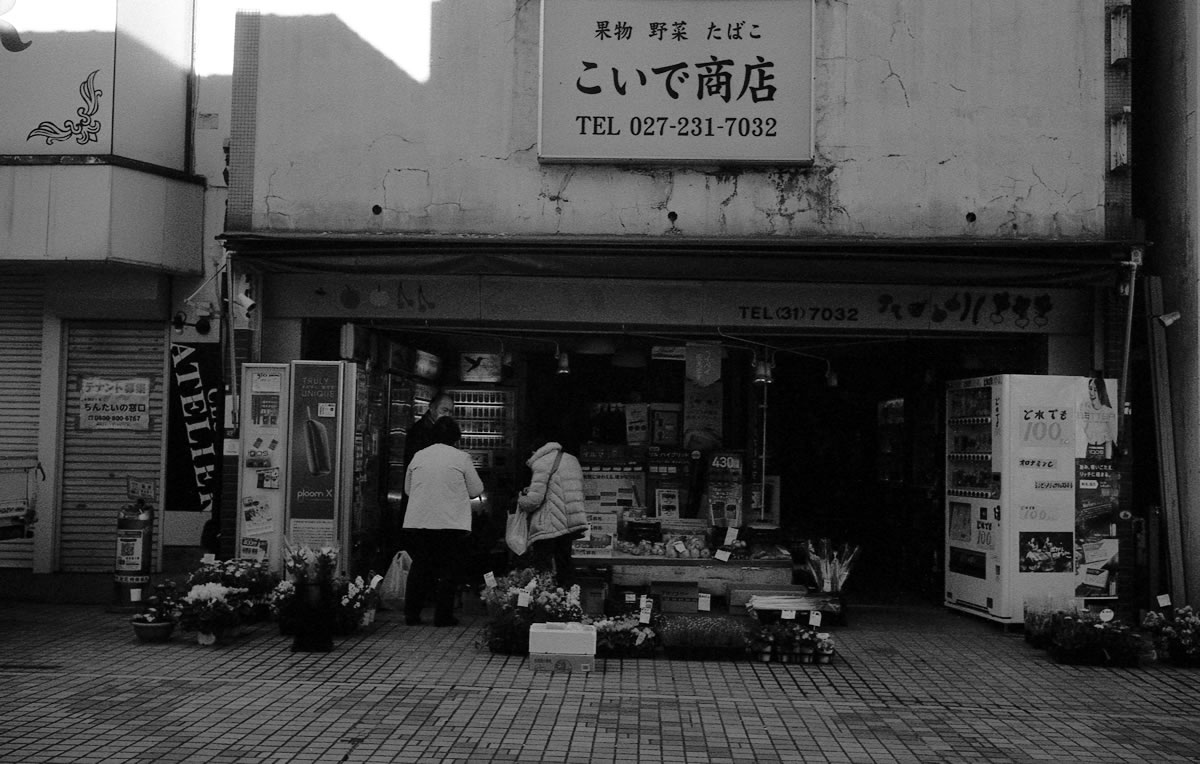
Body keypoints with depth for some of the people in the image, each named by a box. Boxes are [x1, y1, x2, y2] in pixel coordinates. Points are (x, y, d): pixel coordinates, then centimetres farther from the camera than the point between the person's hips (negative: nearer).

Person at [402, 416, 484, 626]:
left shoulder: (418, 456, 7)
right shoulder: (461, 458, -3)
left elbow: (408, 489, 16)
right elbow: (476, 489, 2)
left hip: (418, 521, 4)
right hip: (451, 522, -3)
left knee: (419, 567, 13)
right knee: (449, 569, 6)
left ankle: (411, 614, 14)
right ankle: (443, 615, 5)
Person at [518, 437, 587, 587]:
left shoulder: (543, 463, -8)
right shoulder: (572, 460, 17)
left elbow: (534, 500, -15)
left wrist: (520, 501, 7)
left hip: (548, 526, -8)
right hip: (569, 523, 8)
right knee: (564, 565, 15)